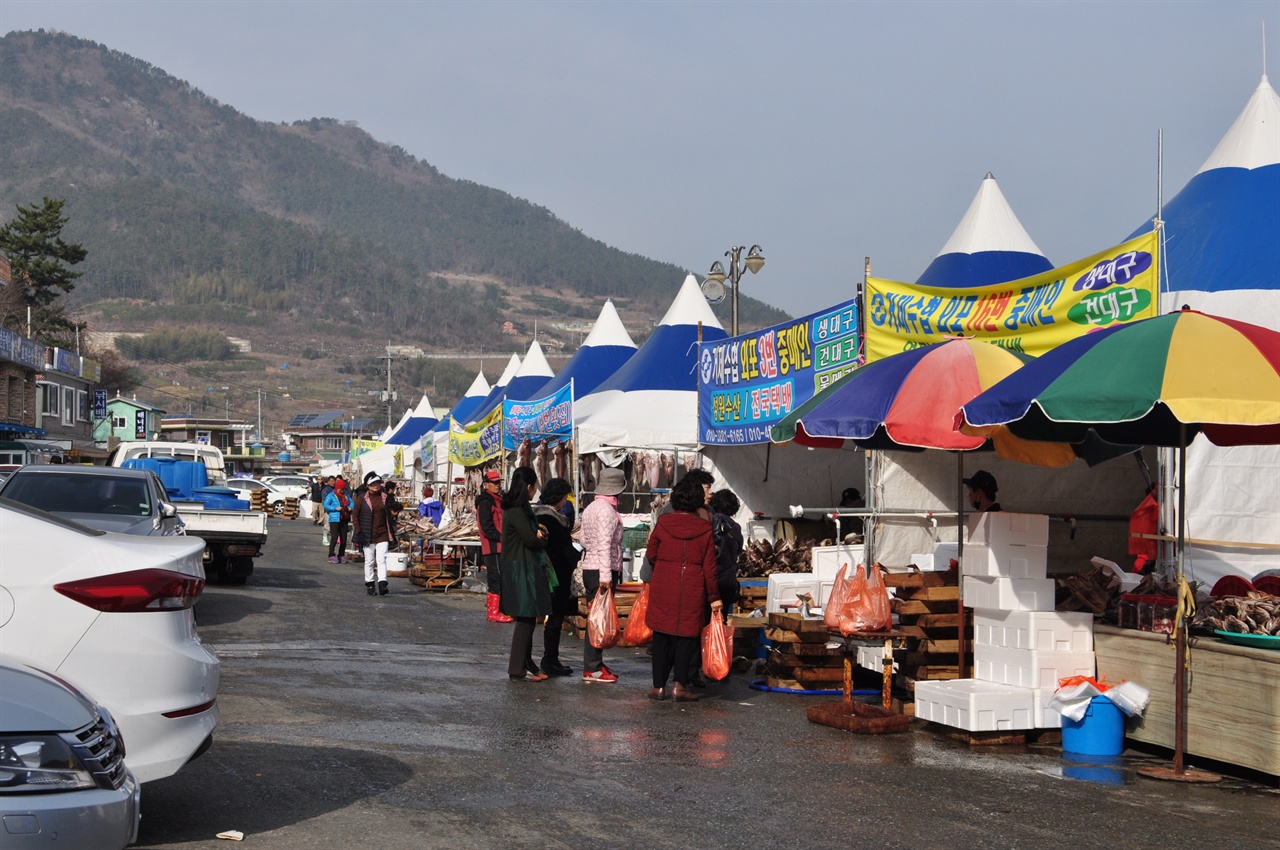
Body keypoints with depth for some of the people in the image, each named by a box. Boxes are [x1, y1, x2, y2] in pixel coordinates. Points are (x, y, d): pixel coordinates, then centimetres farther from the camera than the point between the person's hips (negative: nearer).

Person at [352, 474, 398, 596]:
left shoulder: (385, 498, 7)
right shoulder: (362, 499, -1)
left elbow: (389, 515, 15)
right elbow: (355, 516, 2)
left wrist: (392, 533, 12)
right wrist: (359, 532, -6)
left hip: (383, 535, 1)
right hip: (368, 535, -1)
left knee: (382, 559, -8)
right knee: (369, 561, 7)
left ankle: (382, 584, -14)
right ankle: (369, 584, 17)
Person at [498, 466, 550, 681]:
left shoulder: (521, 509, 16)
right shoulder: (516, 512, -16)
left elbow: (533, 534, 17)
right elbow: (530, 540, -18)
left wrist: (539, 535, -5)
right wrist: (542, 538, 3)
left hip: (527, 569, 10)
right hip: (521, 571, -10)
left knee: (527, 619, 13)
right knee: (525, 619, -6)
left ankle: (526, 664, 19)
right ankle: (518, 668, -2)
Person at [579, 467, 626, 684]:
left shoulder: (590, 508, 13)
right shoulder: (607, 510, -15)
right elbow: (605, 544, -21)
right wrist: (606, 576, -24)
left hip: (589, 567, 9)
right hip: (602, 570, -9)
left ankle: (595, 663, 20)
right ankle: (592, 670, -4)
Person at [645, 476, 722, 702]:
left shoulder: (663, 523, -2)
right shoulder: (704, 528, -4)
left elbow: (651, 554, 7)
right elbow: (709, 566, -2)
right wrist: (714, 597, 5)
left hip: (662, 587, 1)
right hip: (692, 591, -1)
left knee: (661, 636, 8)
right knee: (686, 635, 5)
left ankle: (659, 685, 9)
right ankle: (680, 685, -1)